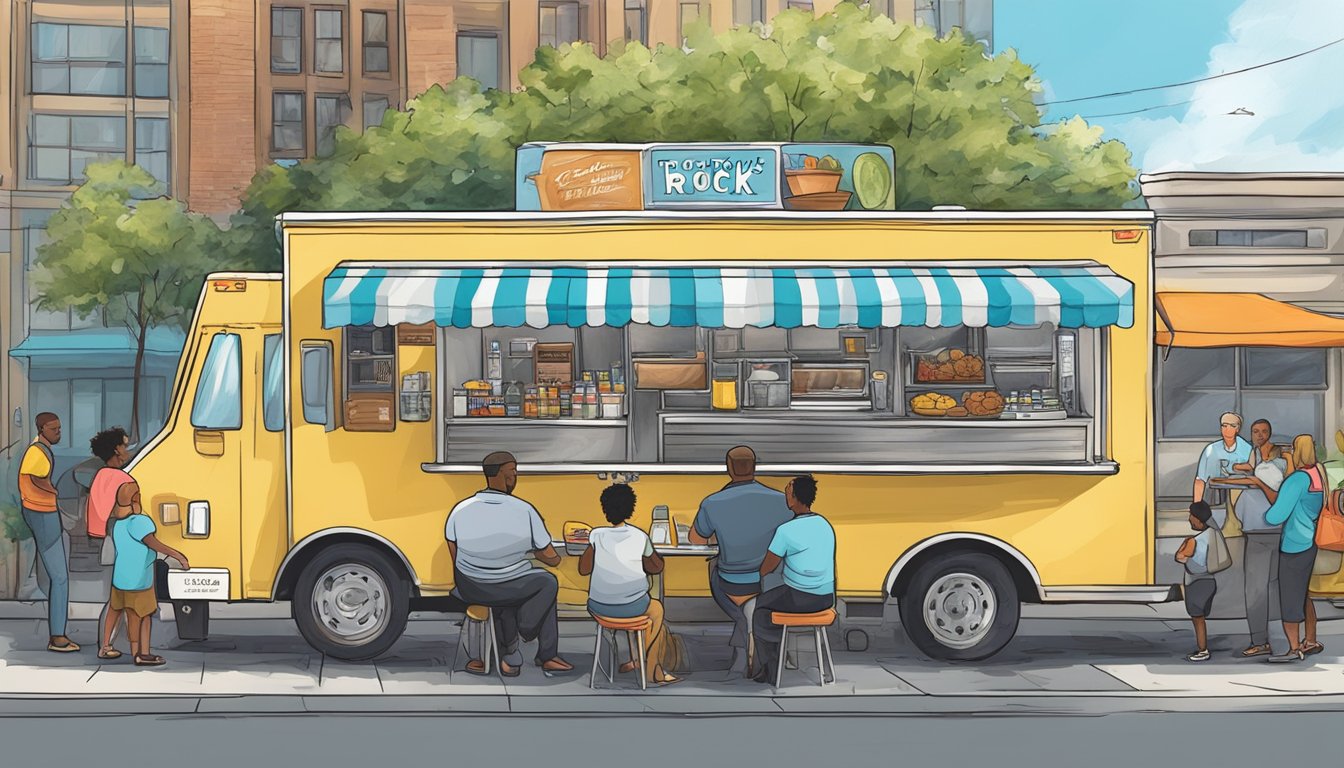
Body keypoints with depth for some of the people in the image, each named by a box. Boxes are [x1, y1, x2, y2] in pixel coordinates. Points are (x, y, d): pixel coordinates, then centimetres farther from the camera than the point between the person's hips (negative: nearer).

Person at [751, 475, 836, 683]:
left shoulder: (785, 531, -17)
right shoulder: (825, 525, 7)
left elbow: (765, 569, -9)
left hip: (800, 599, -7)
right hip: (826, 598, 7)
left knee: (761, 608, 21)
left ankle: (770, 669, 23)